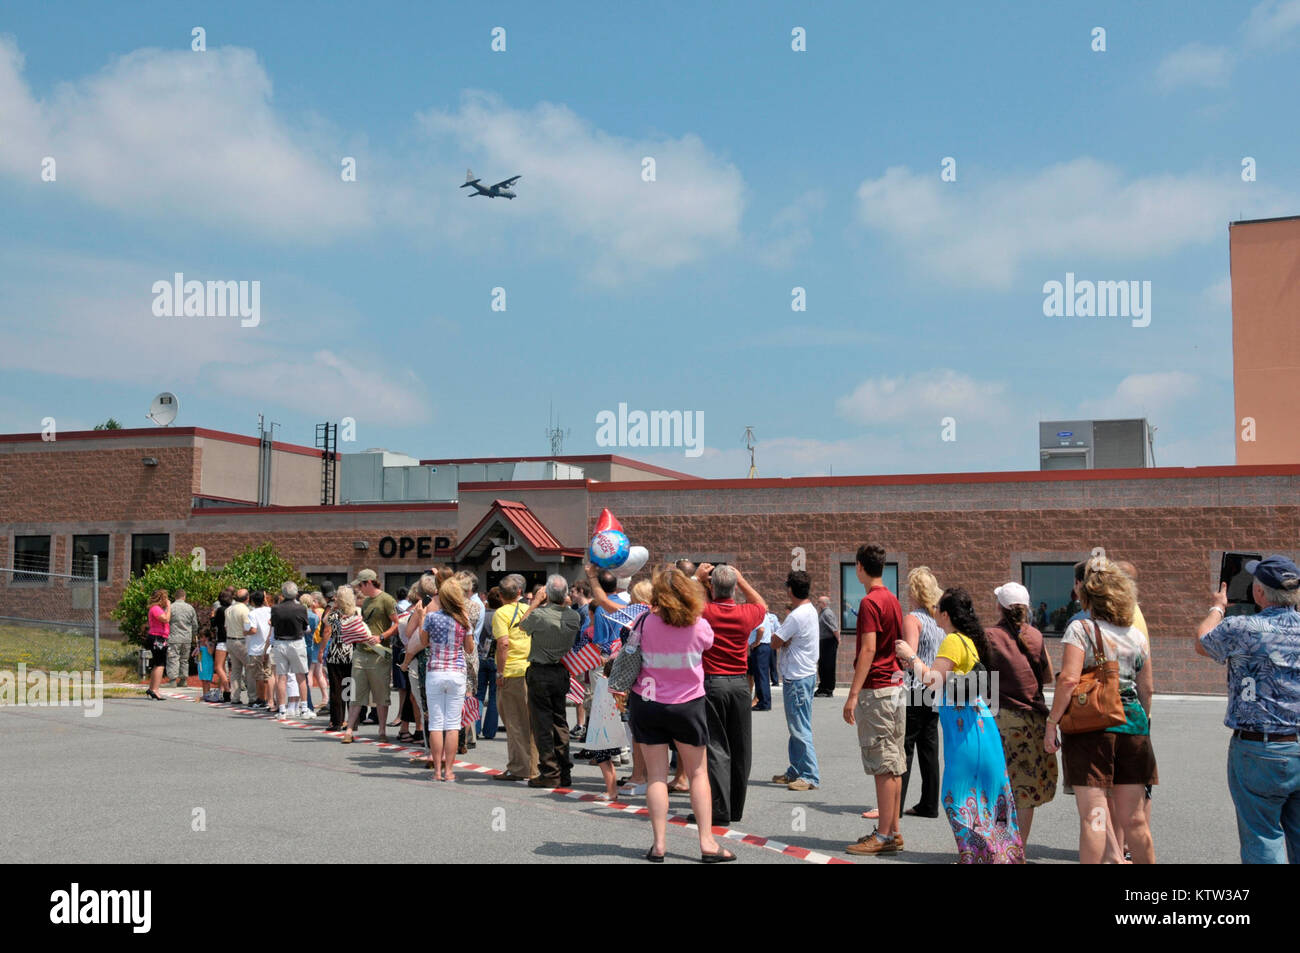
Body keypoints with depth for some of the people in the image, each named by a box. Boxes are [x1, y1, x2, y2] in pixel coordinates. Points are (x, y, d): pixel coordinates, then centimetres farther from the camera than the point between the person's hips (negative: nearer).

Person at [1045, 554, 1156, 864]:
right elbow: (1146, 689, 14)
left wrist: (1052, 724, -10)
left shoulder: (1081, 629, -6)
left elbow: (1069, 679, -15)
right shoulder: (1137, 635, 10)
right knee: (1133, 817, 12)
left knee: (1093, 815, -3)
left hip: (1091, 726, -5)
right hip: (1132, 724, 5)